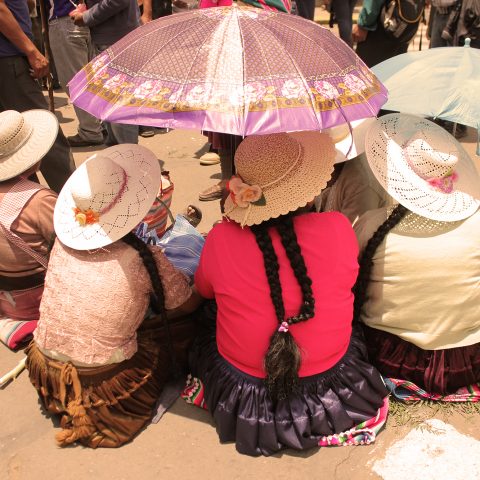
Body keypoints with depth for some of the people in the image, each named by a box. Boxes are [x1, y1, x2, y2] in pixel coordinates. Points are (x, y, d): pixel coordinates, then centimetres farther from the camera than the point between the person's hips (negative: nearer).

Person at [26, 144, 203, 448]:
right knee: (187, 329, 11)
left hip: (46, 375, 5)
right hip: (106, 385, -5)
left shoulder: (63, 243, -8)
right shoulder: (143, 260, -22)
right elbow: (190, 304, -5)